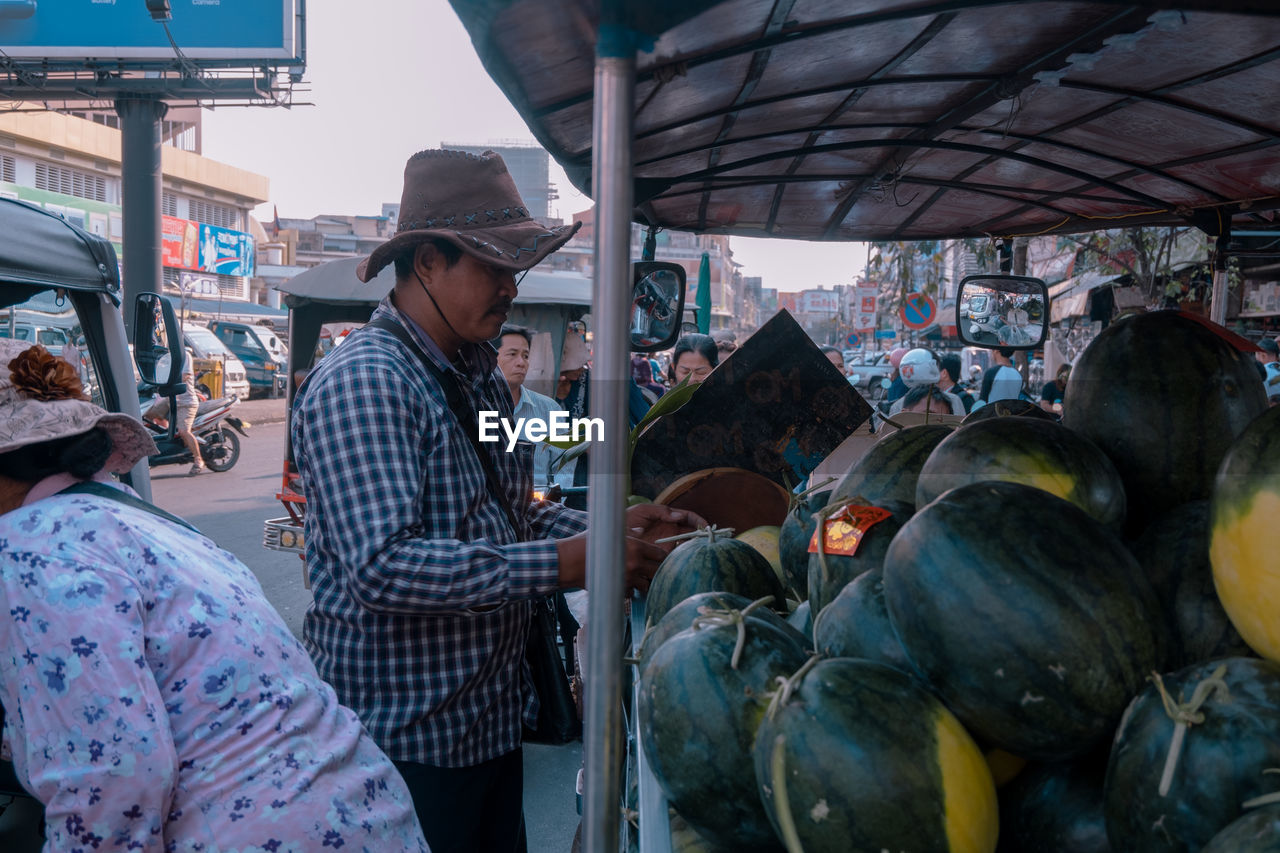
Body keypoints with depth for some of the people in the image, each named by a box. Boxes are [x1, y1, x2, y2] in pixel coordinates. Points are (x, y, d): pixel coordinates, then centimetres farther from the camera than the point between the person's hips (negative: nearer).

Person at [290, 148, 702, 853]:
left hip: (492, 711, 9)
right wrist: (564, 564, -30)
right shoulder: (362, 382, -21)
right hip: (405, 734, -9)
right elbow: (384, 568, -30)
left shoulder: (478, 374, 10)